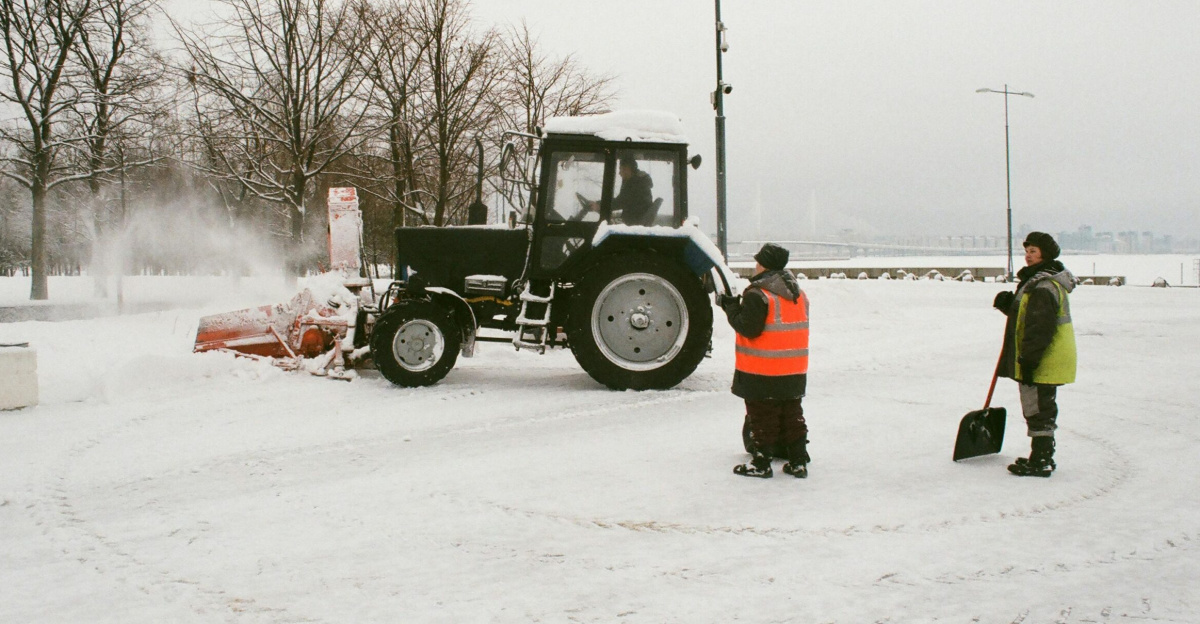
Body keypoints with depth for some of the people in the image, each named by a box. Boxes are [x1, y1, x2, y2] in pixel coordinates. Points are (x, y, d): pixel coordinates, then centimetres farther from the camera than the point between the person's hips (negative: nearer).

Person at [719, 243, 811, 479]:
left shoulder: (757, 295, -16)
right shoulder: (799, 294, 9)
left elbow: (749, 328, -20)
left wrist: (731, 307, -6)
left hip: (762, 373, -7)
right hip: (794, 371, 7)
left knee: (762, 416, 1)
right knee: (792, 414, 15)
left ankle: (761, 463, 6)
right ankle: (798, 461, 17)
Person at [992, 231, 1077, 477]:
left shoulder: (1043, 286, -20)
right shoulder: (1037, 281, 15)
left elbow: (1040, 328, -25)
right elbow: (1028, 315, 23)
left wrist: (1028, 360, -23)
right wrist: (1009, 304, 6)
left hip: (1043, 362, -11)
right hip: (1047, 362, 11)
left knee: (1038, 411, -4)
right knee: (1042, 410, 18)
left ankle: (1040, 463, 2)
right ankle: (1044, 457, 28)